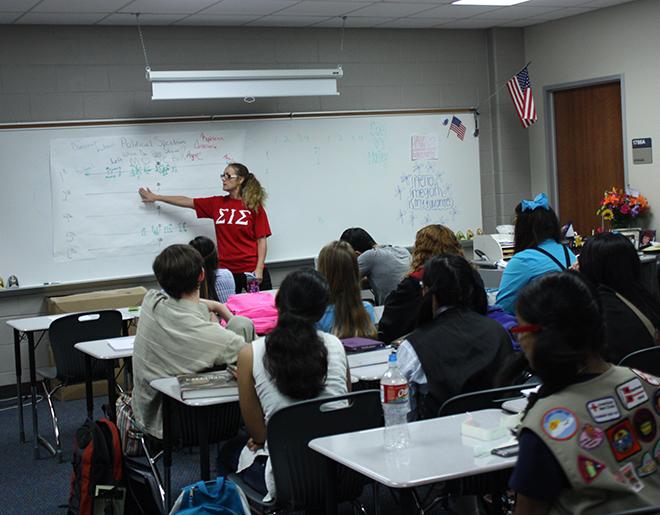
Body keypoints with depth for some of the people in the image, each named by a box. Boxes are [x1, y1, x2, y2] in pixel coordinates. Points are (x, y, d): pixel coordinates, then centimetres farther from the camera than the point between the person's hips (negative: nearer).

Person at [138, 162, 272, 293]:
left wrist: (259, 269, -11)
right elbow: (186, 201, 15)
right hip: (226, 270, 4)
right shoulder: (217, 203, 9)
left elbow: (261, 240, -4)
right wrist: (156, 197, 19)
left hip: (251, 270, -3)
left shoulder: (254, 207, -3)